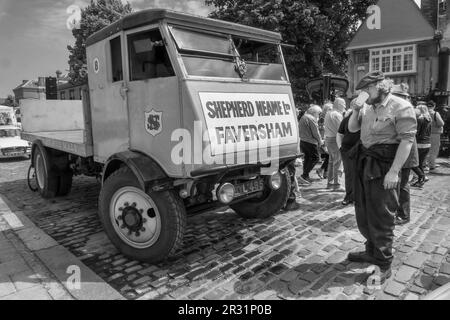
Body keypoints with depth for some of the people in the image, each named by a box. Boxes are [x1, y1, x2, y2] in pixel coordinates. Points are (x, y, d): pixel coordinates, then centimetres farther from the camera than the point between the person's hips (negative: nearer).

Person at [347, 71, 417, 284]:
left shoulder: (401, 107, -11)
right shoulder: (368, 107, 11)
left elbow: (407, 140, -17)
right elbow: (352, 129, 17)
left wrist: (394, 171, -22)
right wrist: (355, 110, -2)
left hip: (383, 166, -8)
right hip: (365, 163, 8)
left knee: (381, 217, -1)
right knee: (363, 212, 16)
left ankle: (383, 265, 13)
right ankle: (372, 252, 35)